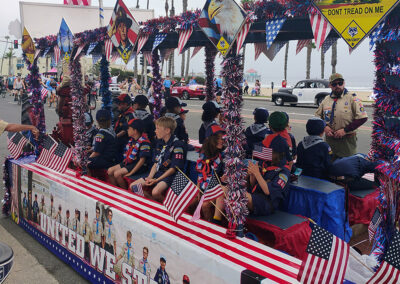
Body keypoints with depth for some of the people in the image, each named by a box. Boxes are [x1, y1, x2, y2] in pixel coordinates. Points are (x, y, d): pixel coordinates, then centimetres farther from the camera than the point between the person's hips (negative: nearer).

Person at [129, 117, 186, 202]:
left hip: (169, 175, -8)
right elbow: (156, 163, 13)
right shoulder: (160, 143, 11)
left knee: (155, 192, -35)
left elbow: (174, 168, -15)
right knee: (133, 186, 2)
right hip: (158, 172, 9)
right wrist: (150, 177, -4)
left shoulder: (177, 145, -14)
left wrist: (157, 180, -17)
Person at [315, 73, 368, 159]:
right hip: (329, 140, 4)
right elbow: (318, 116, 18)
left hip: (347, 140, -4)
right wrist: (324, 127, -3)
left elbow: (362, 118, -10)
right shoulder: (326, 99, 12)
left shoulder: (352, 98, -3)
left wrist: (345, 130, -14)